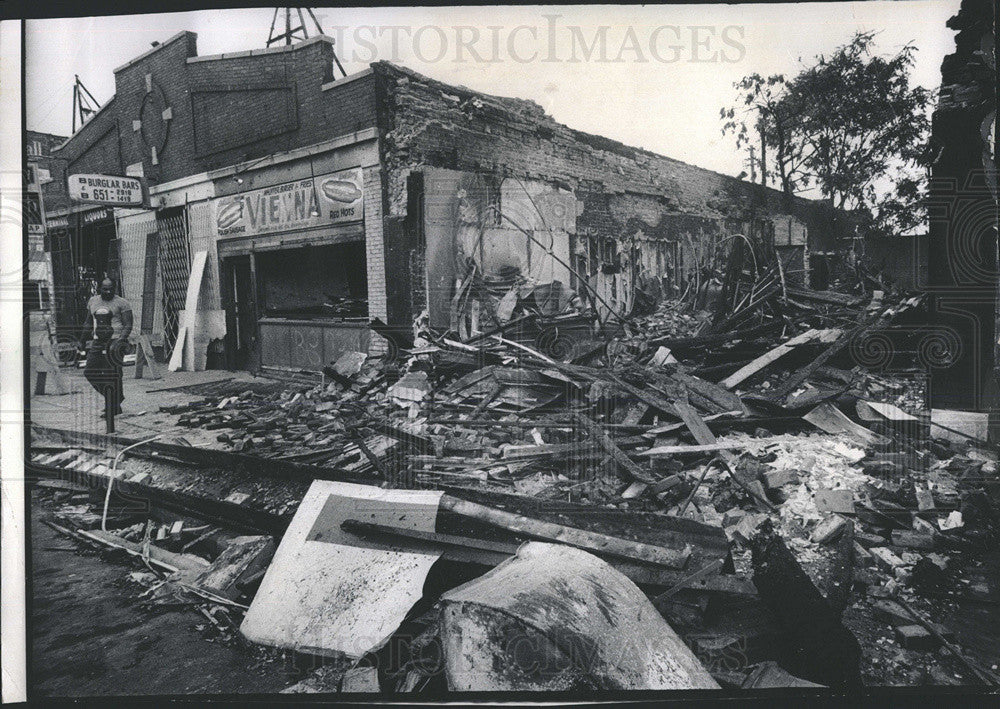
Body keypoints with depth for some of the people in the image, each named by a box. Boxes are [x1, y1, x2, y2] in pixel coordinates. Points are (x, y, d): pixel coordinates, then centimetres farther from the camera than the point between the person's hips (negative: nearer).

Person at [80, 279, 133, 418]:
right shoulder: (93, 301, 14)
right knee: (90, 372, 4)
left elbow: (128, 325, -7)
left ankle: (113, 408, 0)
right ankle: (114, 396, 19)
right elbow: (88, 323, 23)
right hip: (97, 342, 6)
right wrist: (83, 341, 22)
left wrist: (121, 340, -20)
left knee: (112, 375, -7)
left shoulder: (121, 303, -3)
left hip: (115, 342, -6)